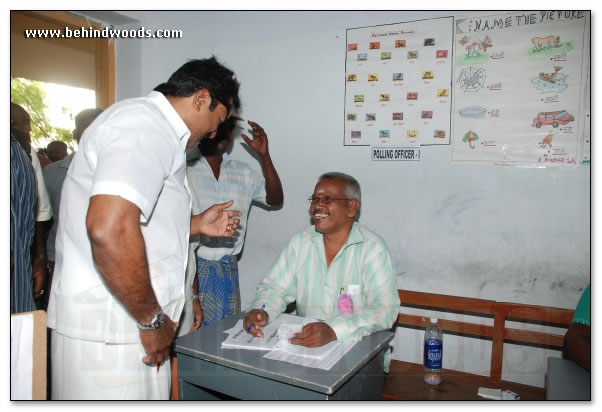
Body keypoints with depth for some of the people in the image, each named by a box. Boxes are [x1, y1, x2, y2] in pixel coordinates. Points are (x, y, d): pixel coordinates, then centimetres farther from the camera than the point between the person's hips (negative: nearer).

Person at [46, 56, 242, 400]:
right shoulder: (146, 125, -17)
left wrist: (197, 225, 16)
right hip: (109, 332, -10)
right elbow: (108, 229, -31)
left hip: (127, 324, 10)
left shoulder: (152, 125, 18)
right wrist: (152, 320, -20)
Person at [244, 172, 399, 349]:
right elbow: (274, 287, 3)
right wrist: (261, 312, -20)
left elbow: (385, 308, -21)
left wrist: (333, 331, -35)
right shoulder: (301, 242, 2)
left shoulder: (372, 248, -12)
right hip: (303, 343, 3)